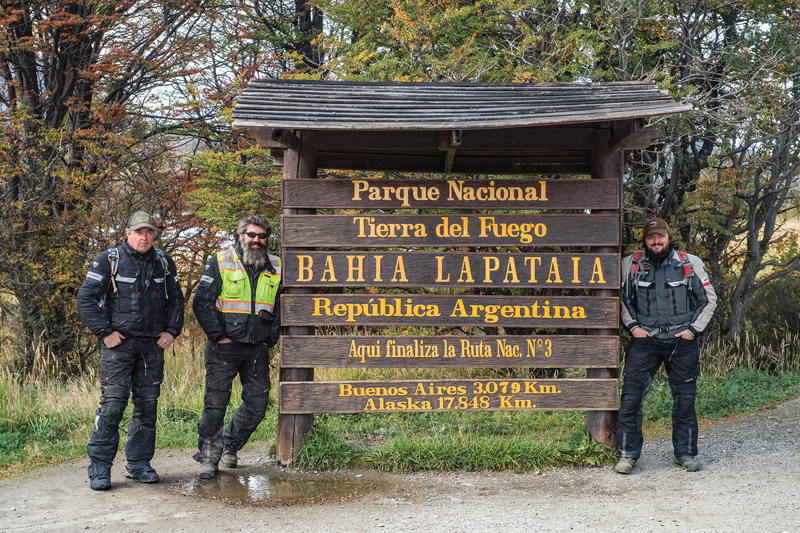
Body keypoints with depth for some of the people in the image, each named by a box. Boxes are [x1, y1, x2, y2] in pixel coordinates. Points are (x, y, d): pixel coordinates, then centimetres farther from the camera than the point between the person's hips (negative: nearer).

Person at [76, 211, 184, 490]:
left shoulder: (163, 263, 11)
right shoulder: (108, 261, -2)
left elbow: (176, 300, 21)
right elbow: (85, 299, -4)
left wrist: (171, 330, 9)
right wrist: (104, 332, -9)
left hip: (152, 345, 4)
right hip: (118, 343, -4)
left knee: (148, 404, 7)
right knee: (113, 403, -10)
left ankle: (139, 463, 18)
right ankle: (99, 467, -1)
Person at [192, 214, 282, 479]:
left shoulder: (276, 268, 10)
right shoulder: (220, 262, 0)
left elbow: (282, 306, 18)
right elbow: (202, 302, -3)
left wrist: (271, 337, 8)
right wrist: (218, 335, -8)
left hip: (258, 348, 4)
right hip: (225, 346, -3)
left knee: (257, 403, 5)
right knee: (216, 403, -4)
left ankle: (229, 445, 27)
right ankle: (208, 457, 10)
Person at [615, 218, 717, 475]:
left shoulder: (691, 263, 4)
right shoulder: (631, 264, 4)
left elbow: (708, 299, 11)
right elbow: (622, 298, 15)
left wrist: (694, 329, 0)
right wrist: (632, 326, 2)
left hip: (682, 340, 0)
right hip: (645, 339, 0)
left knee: (684, 398, 6)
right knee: (631, 396, -8)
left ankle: (685, 452, 22)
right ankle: (627, 453, 1)